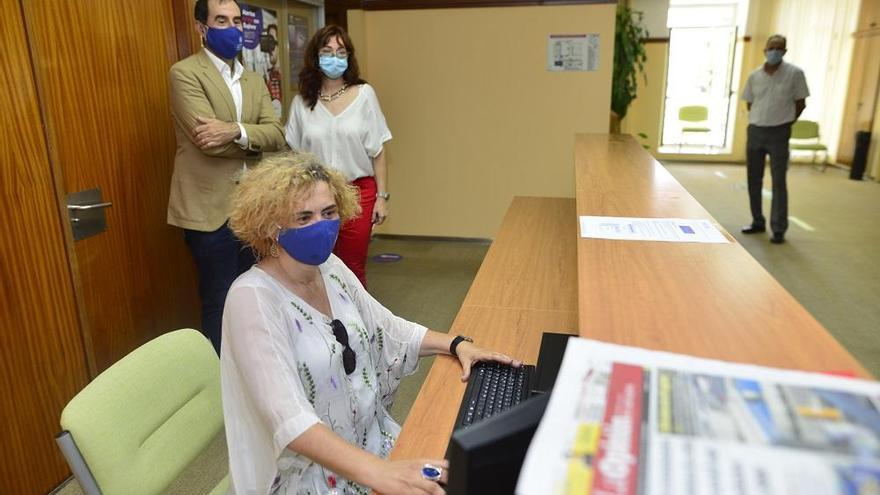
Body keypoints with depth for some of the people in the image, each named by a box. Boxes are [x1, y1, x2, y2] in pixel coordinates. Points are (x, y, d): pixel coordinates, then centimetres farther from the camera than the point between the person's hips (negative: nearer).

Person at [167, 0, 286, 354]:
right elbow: (209, 141, -19)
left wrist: (236, 131, -20)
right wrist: (253, 140, -5)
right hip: (210, 207, -6)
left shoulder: (254, 80, 13)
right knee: (220, 301, 5)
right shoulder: (185, 73, -8)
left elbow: (277, 135, -2)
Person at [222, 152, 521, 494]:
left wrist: (456, 345, -2)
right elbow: (287, 417, -31)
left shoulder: (330, 267, 0)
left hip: (372, 439, 6)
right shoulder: (253, 298, -22)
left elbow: (386, 328, 10)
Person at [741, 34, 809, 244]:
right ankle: (758, 222, 23)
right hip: (755, 132, 4)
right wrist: (762, 120, 10)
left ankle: (779, 229, 2)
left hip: (779, 134, -4)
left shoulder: (795, 73, -5)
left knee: (778, 182, -3)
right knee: (753, 180, 9)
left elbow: (800, 103, 1)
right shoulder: (754, 76, 4)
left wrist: (784, 123, 5)